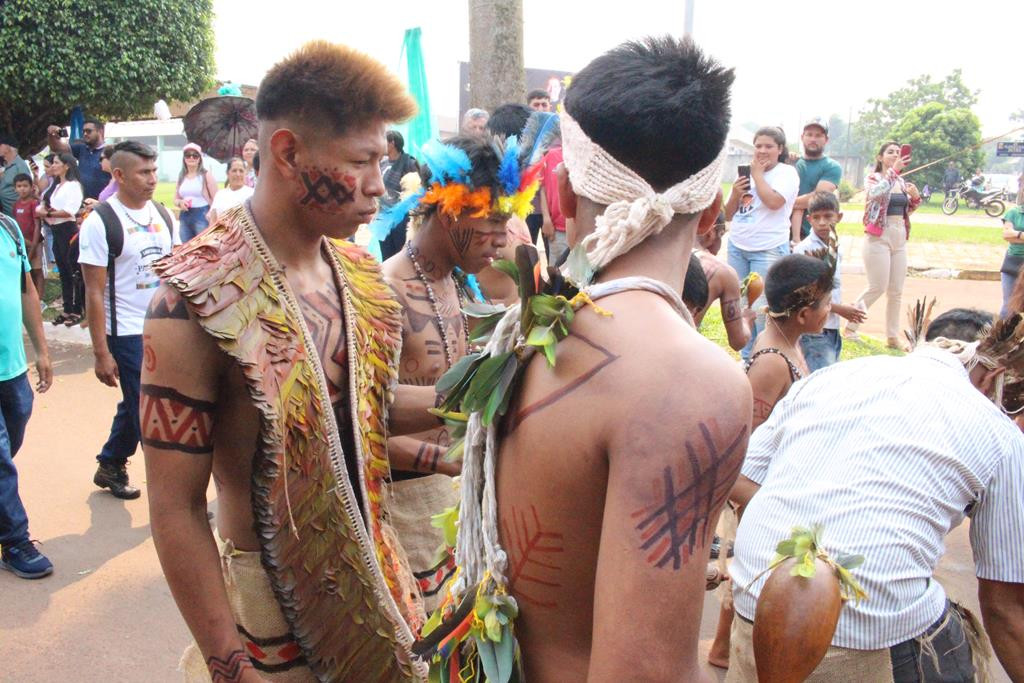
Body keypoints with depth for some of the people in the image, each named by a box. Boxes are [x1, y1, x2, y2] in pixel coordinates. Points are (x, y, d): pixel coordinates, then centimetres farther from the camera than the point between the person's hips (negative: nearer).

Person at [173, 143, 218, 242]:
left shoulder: (206, 175, -1)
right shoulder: (181, 176, 13)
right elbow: (175, 199, 19)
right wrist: (180, 202, -5)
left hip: (202, 216, -5)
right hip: (185, 217, 5)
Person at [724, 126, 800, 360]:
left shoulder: (787, 173, -3)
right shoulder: (746, 174, 13)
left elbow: (774, 201, -22)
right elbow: (728, 215, 16)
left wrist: (757, 173, -9)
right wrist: (735, 194, -4)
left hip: (768, 250, -6)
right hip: (737, 247, 6)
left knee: (761, 309, -7)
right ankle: (747, 358, 25)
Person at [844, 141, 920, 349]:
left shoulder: (902, 181, 13)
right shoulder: (873, 178, -3)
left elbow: (907, 210, 22)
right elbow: (875, 193, -26)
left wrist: (916, 198, 3)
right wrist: (894, 170, -33)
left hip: (900, 238, 6)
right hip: (879, 237, -6)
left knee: (896, 291, 7)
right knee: (877, 287, -9)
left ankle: (892, 337, 14)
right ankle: (850, 326, 6)